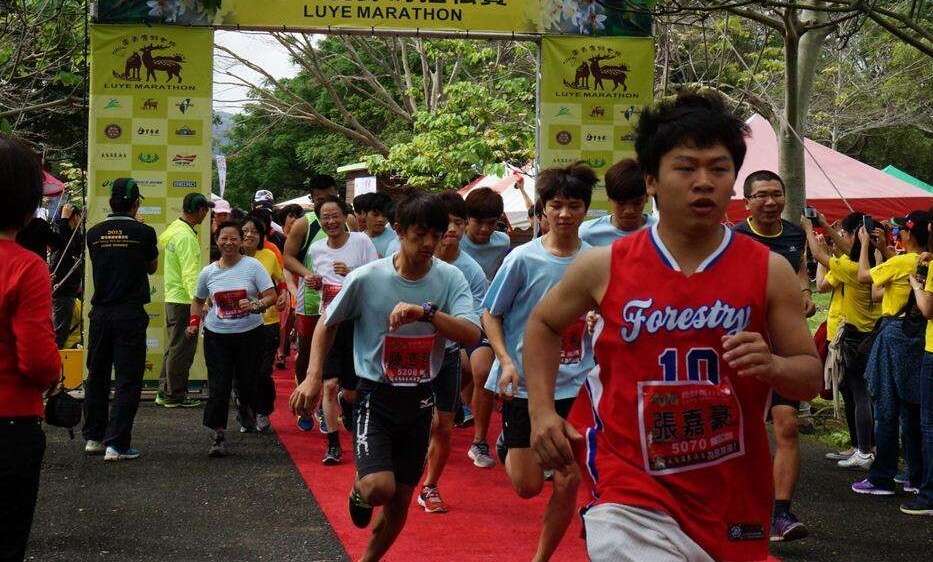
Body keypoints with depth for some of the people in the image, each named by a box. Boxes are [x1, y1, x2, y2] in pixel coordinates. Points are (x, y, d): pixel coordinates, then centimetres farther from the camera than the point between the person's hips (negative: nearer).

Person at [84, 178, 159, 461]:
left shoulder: (94, 233, 1)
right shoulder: (143, 232, -8)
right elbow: (152, 267, 8)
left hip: (100, 313, 4)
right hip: (130, 314, -4)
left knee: (97, 375, 16)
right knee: (128, 379, 0)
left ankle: (93, 437, 24)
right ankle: (116, 444, -4)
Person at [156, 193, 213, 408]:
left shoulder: (174, 228, 12)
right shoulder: (186, 236, -19)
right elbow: (190, 274, -24)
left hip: (172, 297, 10)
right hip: (184, 300, -10)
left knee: (174, 346, 18)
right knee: (182, 349, -1)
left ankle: (164, 393, 24)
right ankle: (175, 396, 6)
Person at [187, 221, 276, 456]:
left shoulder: (252, 266, -3)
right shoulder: (208, 272, 6)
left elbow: (271, 296, -6)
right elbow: (198, 301, 21)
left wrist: (255, 306, -24)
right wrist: (194, 322, 6)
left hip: (249, 333, -1)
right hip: (217, 336, 1)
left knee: (246, 381, 8)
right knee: (218, 387, -6)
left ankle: (246, 410, 43)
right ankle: (219, 437, -1)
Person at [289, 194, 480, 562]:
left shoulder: (450, 279, -9)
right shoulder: (366, 278, -14)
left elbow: (472, 334, -21)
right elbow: (328, 324, 2)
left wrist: (425, 312, -35)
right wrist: (313, 377, -6)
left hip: (420, 399, 3)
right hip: (376, 396, -3)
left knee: (401, 499, 11)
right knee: (379, 487, -22)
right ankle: (360, 490, 16)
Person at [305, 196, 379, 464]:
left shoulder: (361, 241, -6)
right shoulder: (315, 249, 7)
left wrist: (351, 273, -22)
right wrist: (314, 284, 0)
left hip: (357, 323, -2)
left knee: (351, 389, 5)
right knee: (330, 384, -10)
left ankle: (348, 404, 43)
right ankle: (333, 444, 0)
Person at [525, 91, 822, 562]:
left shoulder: (769, 271, -3)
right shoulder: (605, 267, -4)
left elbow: (812, 376, 2)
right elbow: (543, 324, 14)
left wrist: (772, 366, -20)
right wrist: (542, 410, 2)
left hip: (732, 499, 2)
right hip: (634, 499, -2)